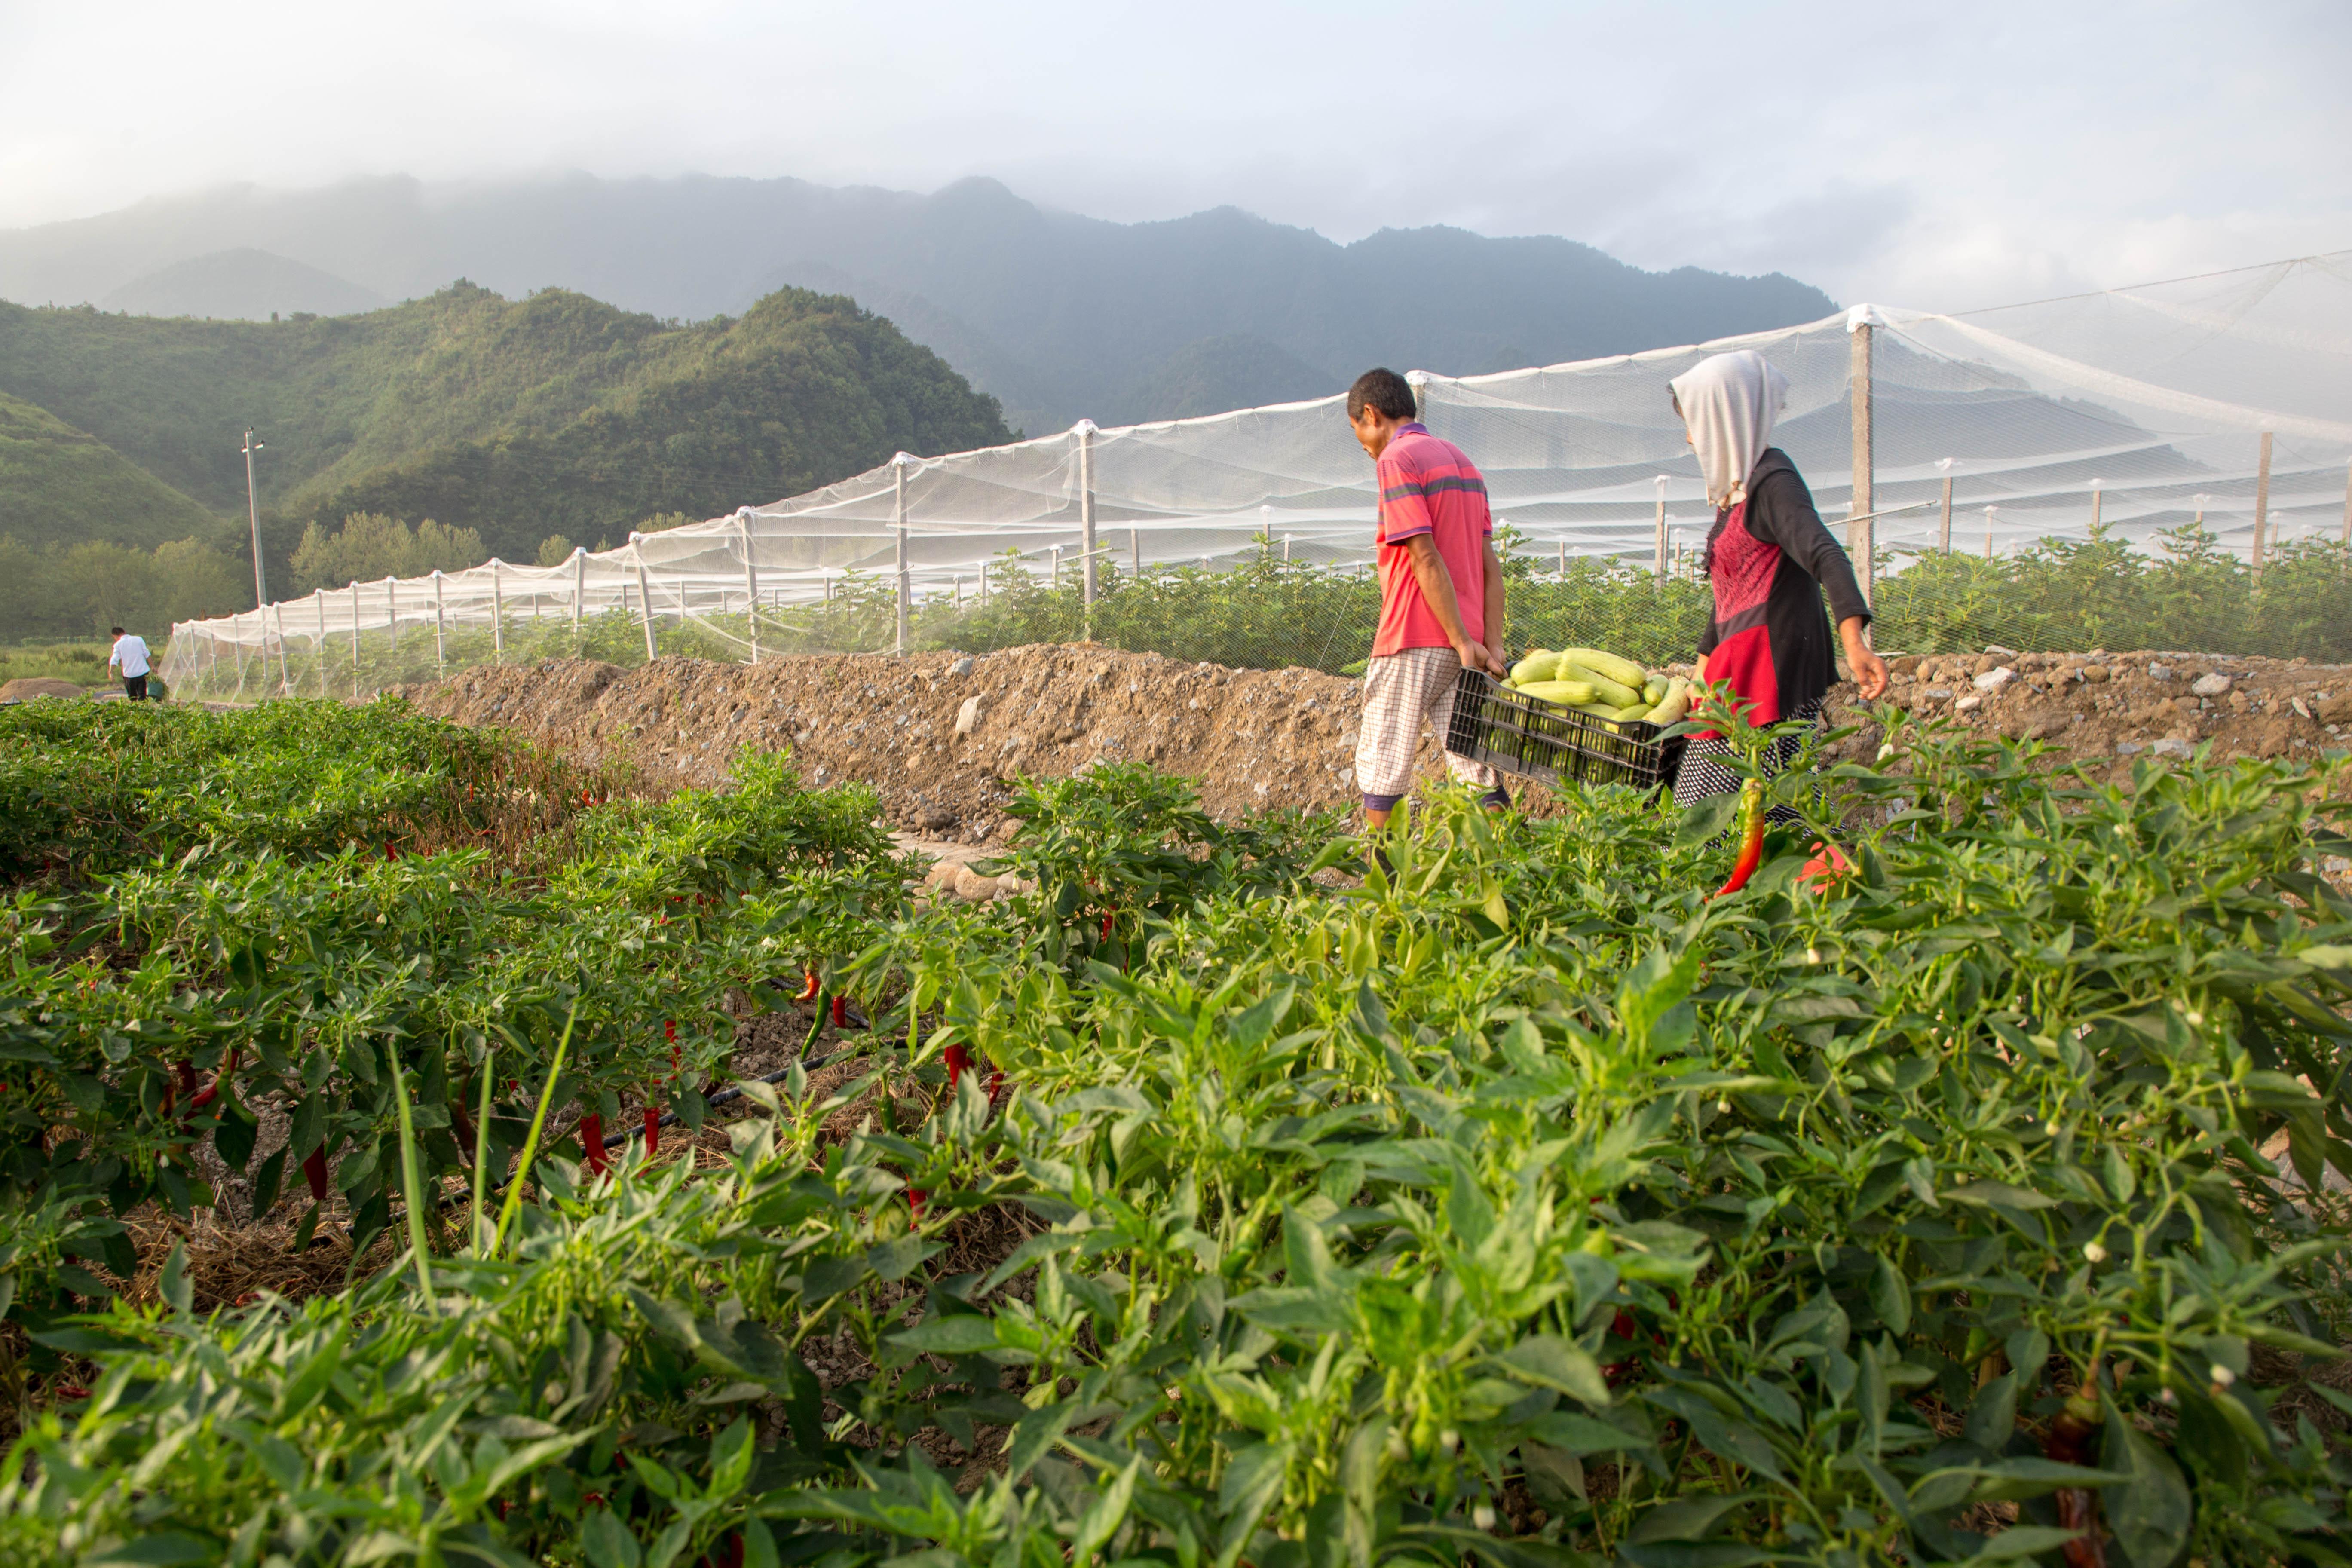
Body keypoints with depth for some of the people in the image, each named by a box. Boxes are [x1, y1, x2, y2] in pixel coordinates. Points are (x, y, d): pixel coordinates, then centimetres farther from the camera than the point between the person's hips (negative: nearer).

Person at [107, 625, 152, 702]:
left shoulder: (118, 645, -1)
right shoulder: (139, 639, 3)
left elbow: (114, 660, -7)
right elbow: (147, 654, 3)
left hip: (129, 675, -1)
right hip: (143, 672, 1)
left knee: (132, 697, 15)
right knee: (142, 696, 0)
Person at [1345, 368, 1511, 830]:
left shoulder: (1397, 459, -7)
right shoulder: (1461, 461, 18)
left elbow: (1426, 560, -16)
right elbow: (1490, 564, 12)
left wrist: (1463, 641, -16)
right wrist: (1493, 645, 7)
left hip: (1413, 639, -8)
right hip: (1463, 641, 8)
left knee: (1382, 763, 2)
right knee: (1475, 761, 7)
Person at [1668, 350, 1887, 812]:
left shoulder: (1772, 481, -12)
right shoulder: (1737, 487, 18)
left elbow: (1825, 556, -28)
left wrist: (1854, 645, -43)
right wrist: (1701, 679, 29)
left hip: (1773, 665, -9)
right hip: (1741, 669, 10)